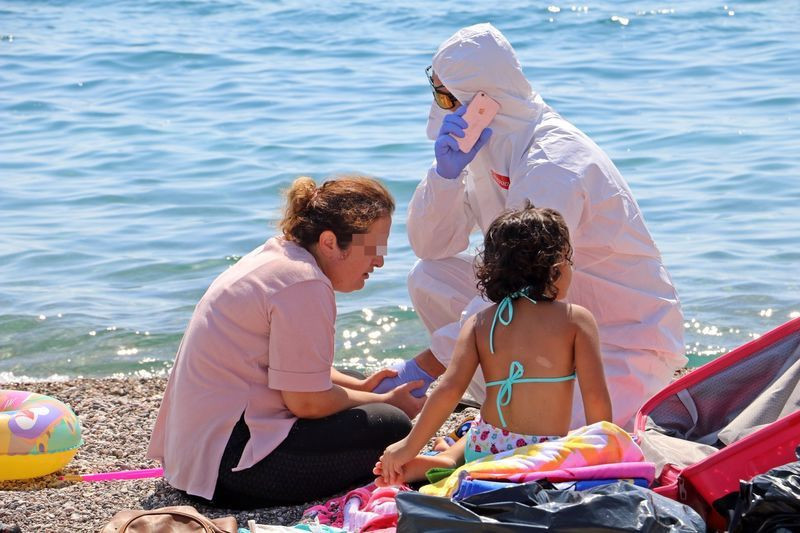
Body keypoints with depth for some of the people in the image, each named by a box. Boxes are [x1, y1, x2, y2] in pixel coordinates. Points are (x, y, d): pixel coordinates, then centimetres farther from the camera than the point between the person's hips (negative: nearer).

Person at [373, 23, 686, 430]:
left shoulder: (553, 164, -26)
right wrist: (445, 171, -18)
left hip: (625, 344, -9)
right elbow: (429, 247, 1)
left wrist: (426, 367, -29)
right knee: (428, 277, -4)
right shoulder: (492, 149, 2)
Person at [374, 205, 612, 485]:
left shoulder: (480, 323, 5)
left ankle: (446, 460, 8)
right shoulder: (576, 319, -2)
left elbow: (449, 390, -4)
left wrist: (409, 447, 3)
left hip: (485, 452, 5)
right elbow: (596, 398, -8)